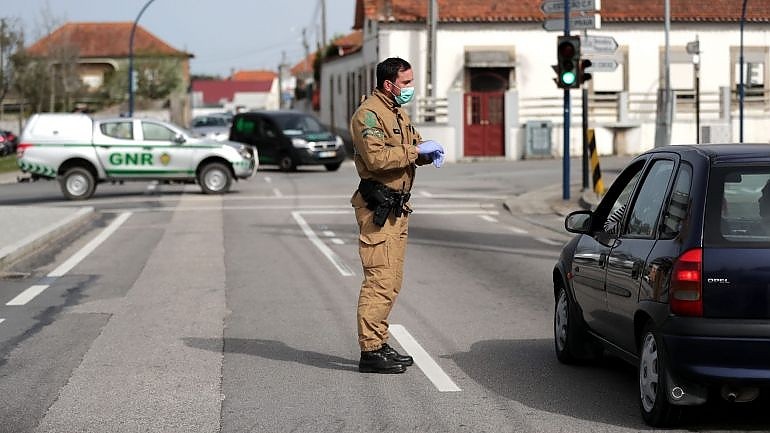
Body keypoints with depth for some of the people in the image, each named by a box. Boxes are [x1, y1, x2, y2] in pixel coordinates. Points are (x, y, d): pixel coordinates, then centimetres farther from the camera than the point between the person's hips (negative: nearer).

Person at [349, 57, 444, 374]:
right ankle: (370, 352, -11)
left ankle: (379, 343, 20)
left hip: (397, 209, 10)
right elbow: (377, 157, -25)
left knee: (392, 280, 13)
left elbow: (413, 146, 25)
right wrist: (415, 151, -19)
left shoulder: (398, 113, 19)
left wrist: (429, 152, 2)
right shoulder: (368, 114, -13)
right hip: (377, 208, -10)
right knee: (379, 279, -12)